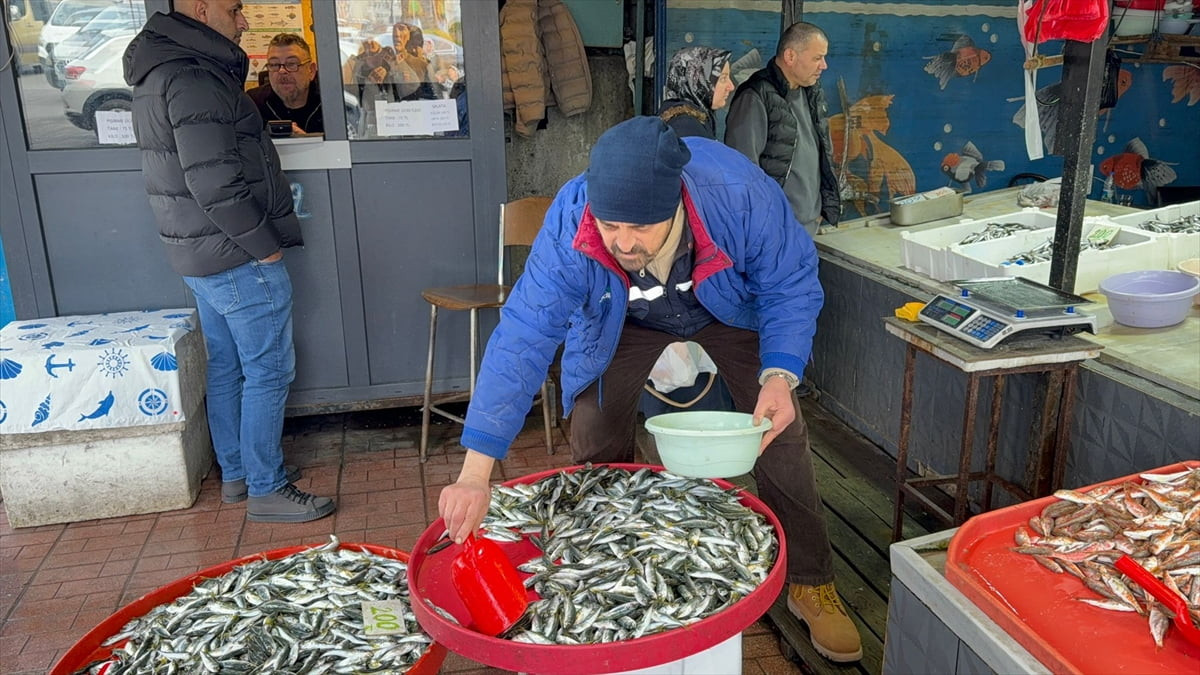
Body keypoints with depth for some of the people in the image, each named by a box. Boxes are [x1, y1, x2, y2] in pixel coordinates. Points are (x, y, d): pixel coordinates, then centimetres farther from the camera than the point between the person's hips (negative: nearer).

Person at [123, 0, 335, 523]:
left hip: (196, 253, 10)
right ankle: (266, 490, 9)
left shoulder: (156, 73, 14)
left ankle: (235, 474, 30)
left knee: (227, 367, 18)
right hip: (237, 258, -10)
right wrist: (266, 245, -15)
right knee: (268, 372, -1)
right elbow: (215, 184, -26)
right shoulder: (193, 79, -19)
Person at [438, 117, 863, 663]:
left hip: (732, 311, 0)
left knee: (781, 433, -5)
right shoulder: (569, 226, -39)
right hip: (622, 322, 1)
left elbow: (791, 288, -24)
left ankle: (811, 583, 16)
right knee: (595, 449, -2)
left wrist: (779, 376, -42)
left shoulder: (743, 195, -41)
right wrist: (475, 473, -47)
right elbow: (522, 338, -40)